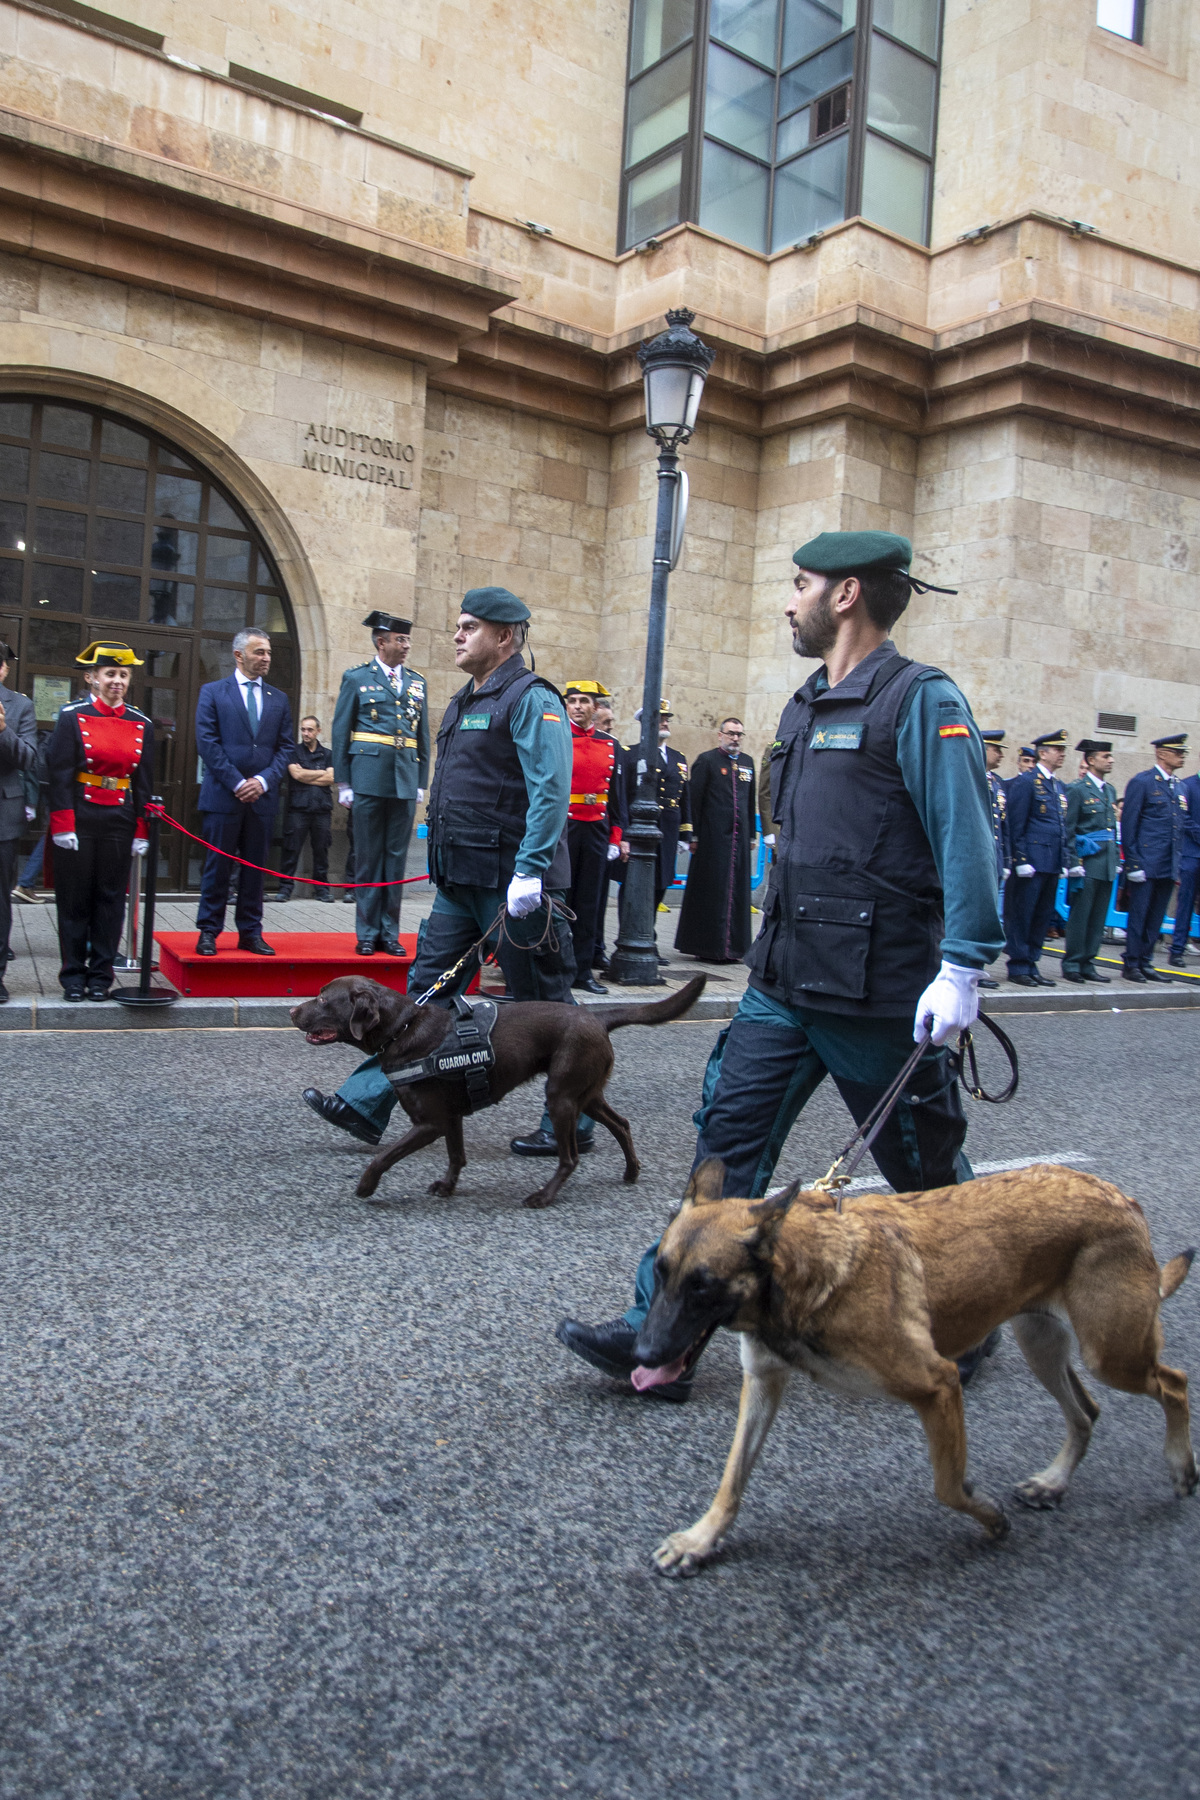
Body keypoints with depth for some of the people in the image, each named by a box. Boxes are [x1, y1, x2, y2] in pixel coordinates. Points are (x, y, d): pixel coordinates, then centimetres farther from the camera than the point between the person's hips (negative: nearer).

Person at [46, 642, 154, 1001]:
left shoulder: (141, 724, 7)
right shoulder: (72, 717, -2)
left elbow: (144, 782, 8)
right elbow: (60, 774, -6)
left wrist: (141, 831, 4)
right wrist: (63, 826, -12)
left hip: (120, 820, 3)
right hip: (79, 819, -3)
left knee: (111, 898, 5)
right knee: (74, 898, 3)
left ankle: (101, 975, 14)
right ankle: (73, 975, 12)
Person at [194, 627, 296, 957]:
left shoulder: (279, 699, 14)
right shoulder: (213, 692, 4)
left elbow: (286, 747, 9)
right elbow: (207, 742, -4)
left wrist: (264, 780, -6)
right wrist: (236, 783, -11)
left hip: (263, 796, 3)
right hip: (222, 794, -3)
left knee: (255, 867, 6)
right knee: (217, 866, 1)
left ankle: (251, 932, 13)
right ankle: (208, 932, 9)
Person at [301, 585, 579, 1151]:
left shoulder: (531, 698, -12)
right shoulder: (464, 702, 18)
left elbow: (551, 792, -21)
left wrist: (529, 871, -27)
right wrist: (444, 859, 22)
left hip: (512, 884, -9)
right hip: (461, 881, 9)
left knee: (544, 1003, 3)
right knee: (426, 987, 8)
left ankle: (572, 1121, 17)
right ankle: (365, 1104, 12)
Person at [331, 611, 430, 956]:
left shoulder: (417, 682, 13)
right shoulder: (356, 678, 3)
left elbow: (423, 737, 14)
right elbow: (340, 733, 2)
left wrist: (422, 783, 9)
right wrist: (343, 784, -3)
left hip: (405, 783, 3)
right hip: (368, 781, -3)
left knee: (396, 859, 6)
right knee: (368, 859, 2)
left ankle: (390, 932, 13)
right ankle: (367, 933, 10)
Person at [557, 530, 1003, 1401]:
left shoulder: (921, 701, -11)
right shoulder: (808, 707, 15)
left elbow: (966, 840, -18)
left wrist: (962, 968, -25)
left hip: (878, 994, -7)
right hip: (785, 981, 8)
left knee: (922, 1166, 10)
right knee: (729, 1139, 2)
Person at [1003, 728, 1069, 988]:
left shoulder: (1059, 786, 18)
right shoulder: (1026, 782, -6)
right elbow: (1016, 825, -11)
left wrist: (1064, 861, 15)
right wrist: (1021, 860, -15)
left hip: (1052, 864, 8)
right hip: (1032, 862, -8)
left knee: (1042, 917, 10)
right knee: (1022, 915, -3)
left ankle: (1032, 965, 17)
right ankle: (1018, 967, 4)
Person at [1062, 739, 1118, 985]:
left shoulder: (1110, 790, 16)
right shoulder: (1077, 789, -6)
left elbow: (1113, 828, 20)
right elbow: (1068, 830, -9)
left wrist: (1116, 859, 14)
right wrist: (1074, 863, -14)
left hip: (1107, 865, 7)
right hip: (1088, 862, -7)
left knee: (1098, 917, 8)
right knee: (1080, 915, -3)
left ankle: (1087, 964, 14)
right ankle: (1072, 965, 4)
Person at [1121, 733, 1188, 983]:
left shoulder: (1179, 787, 15)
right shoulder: (1142, 782, -6)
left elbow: (1179, 828, 18)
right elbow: (1128, 824, -9)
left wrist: (1177, 864, 12)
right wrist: (1133, 863, -13)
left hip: (1168, 866, 7)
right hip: (1146, 864, -6)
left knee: (1156, 919, 10)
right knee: (1138, 916, -1)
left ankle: (1145, 964, 18)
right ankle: (1131, 965, 8)